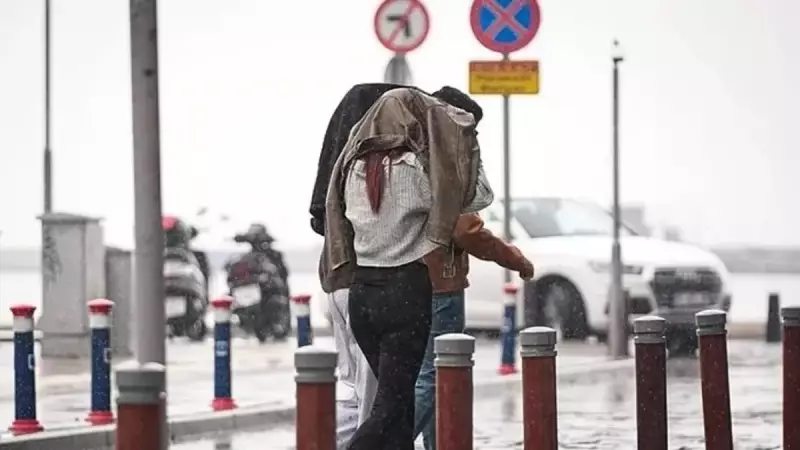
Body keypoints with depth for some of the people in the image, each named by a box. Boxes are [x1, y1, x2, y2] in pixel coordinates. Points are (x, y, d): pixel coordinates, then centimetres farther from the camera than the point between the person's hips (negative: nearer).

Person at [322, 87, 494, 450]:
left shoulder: (356, 167, 4)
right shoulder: (414, 167, -12)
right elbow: (480, 197, -6)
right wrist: (465, 141, 1)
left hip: (362, 291, 6)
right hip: (406, 291, -6)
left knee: (397, 396, 17)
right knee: (390, 406, -4)